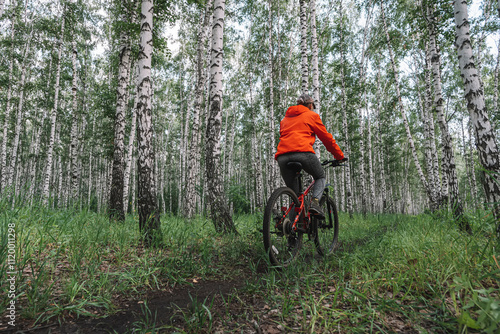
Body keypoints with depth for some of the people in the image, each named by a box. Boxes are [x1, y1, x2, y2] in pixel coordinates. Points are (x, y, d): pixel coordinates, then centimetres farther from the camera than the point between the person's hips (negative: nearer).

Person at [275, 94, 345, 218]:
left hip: (282, 156, 4)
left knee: (294, 192, 16)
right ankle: (315, 202, -2)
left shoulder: (285, 118, 31)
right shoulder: (312, 115, 16)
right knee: (320, 177, 23)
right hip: (303, 152, -4)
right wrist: (340, 156, 26)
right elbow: (326, 138, 17)